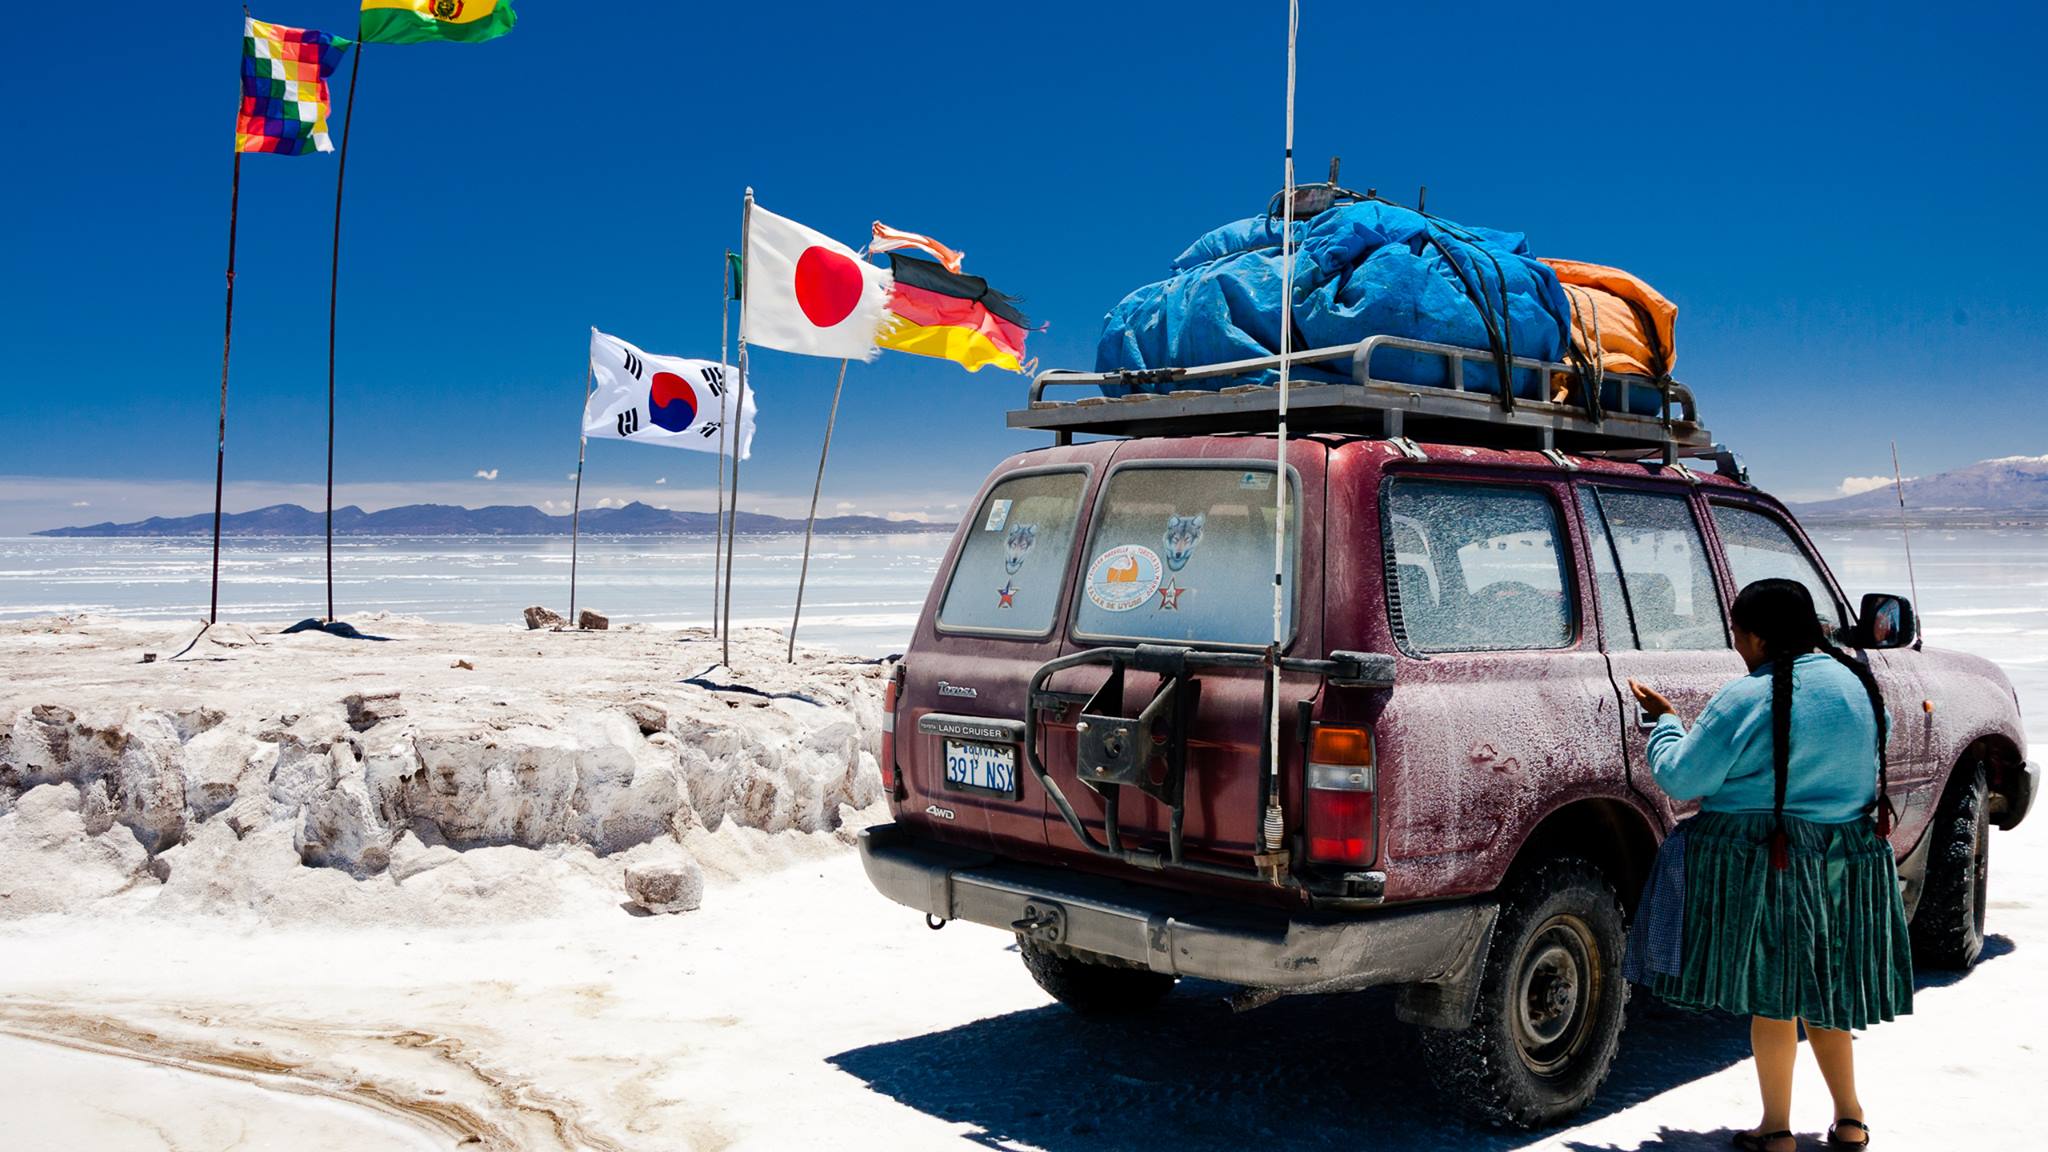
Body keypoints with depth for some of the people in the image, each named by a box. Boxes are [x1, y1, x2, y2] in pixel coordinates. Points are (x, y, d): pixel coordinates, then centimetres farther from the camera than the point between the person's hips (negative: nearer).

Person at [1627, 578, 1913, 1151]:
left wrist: (1664, 721, 3)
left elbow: (1681, 780, -13)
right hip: (1847, 861, 6)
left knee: (1772, 994, 5)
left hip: (1762, 863, -6)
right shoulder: (1858, 684, 3)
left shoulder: (1747, 701, -18)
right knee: (1820, 987, 19)